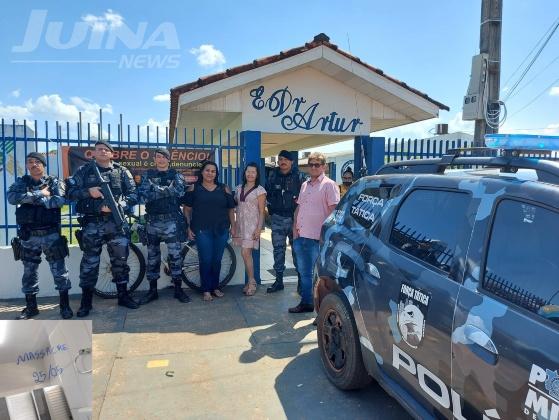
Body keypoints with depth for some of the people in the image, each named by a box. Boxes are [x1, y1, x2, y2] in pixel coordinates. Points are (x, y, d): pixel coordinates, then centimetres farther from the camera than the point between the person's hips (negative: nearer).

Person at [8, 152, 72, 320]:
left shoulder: (54, 182, 1)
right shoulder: (21, 182, 7)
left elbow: (60, 200, -19)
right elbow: (12, 198, -14)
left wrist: (31, 199, -14)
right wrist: (40, 194, -18)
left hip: (51, 234, -2)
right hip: (28, 236, 3)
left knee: (59, 270, 1)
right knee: (29, 272, 11)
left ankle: (65, 305, 12)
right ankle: (31, 307, 24)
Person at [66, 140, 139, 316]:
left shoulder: (122, 171, 5)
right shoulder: (84, 170, 6)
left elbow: (133, 195, 0)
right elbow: (70, 191, 3)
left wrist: (117, 206, -15)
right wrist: (88, 192, -14)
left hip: (115, 222, 1)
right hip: (91, 224, 0)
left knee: (120, 259, 6)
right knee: (89, 262, 6)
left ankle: (123, 295, 21)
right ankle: (86, 301, 17)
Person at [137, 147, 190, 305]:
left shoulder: (176, 175, 7)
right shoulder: (148, 176, 10)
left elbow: (179, 191, -14)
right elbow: (142, 196, -7)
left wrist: (156, 189, -14)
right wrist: (167, 191, -14)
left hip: (172, 221, -2)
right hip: (153, 221, 2)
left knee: (175, 255, -2)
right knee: (152, 256, 8)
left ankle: (178, 289, 10)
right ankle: (152, 290, 19)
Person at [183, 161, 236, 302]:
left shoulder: (224, 189, 9)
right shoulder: (194, 188, 5)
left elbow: (231, 209, 11)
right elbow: (187, 209, 5)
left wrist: (233, 226, 7)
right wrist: (188, 228, -2)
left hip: (221, 230, 2)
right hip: (202, 230, -2)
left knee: (217, 260, 9)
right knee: (206, 260, -3)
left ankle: (215, 287, 25)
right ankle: (206, 290, 10)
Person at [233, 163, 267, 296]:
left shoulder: (260, 190, -4)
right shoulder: (239, 188, 11)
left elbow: (261, 211, -6)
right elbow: (234, 206, 14)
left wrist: (259, 228, -13)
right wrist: (233, 225, 11)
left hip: (252, 225, -5)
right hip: (240, 224, 5)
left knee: (245, 253, -11)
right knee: (246, 254, 8)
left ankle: (252, 282, 4)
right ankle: (250, 282, 17)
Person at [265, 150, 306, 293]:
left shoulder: (298, 176, -2)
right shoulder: (273, 175, 8)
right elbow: (267, 193, 18)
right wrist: (271, 209, 12)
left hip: (294, 217, -3)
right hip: (277, 218, 3)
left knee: (297, 249, 4)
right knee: (278, 249, 7)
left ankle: (301, 279, 15)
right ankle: (278, 280, 17)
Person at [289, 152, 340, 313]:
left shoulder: (329, 185, -6)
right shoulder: (305, 185, 16)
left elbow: (333, 210, -11)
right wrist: (295, 227, 9)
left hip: (317, 238, -7)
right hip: (301, 235, 7)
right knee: (304, 272, 16)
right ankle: (306, 303, 29)